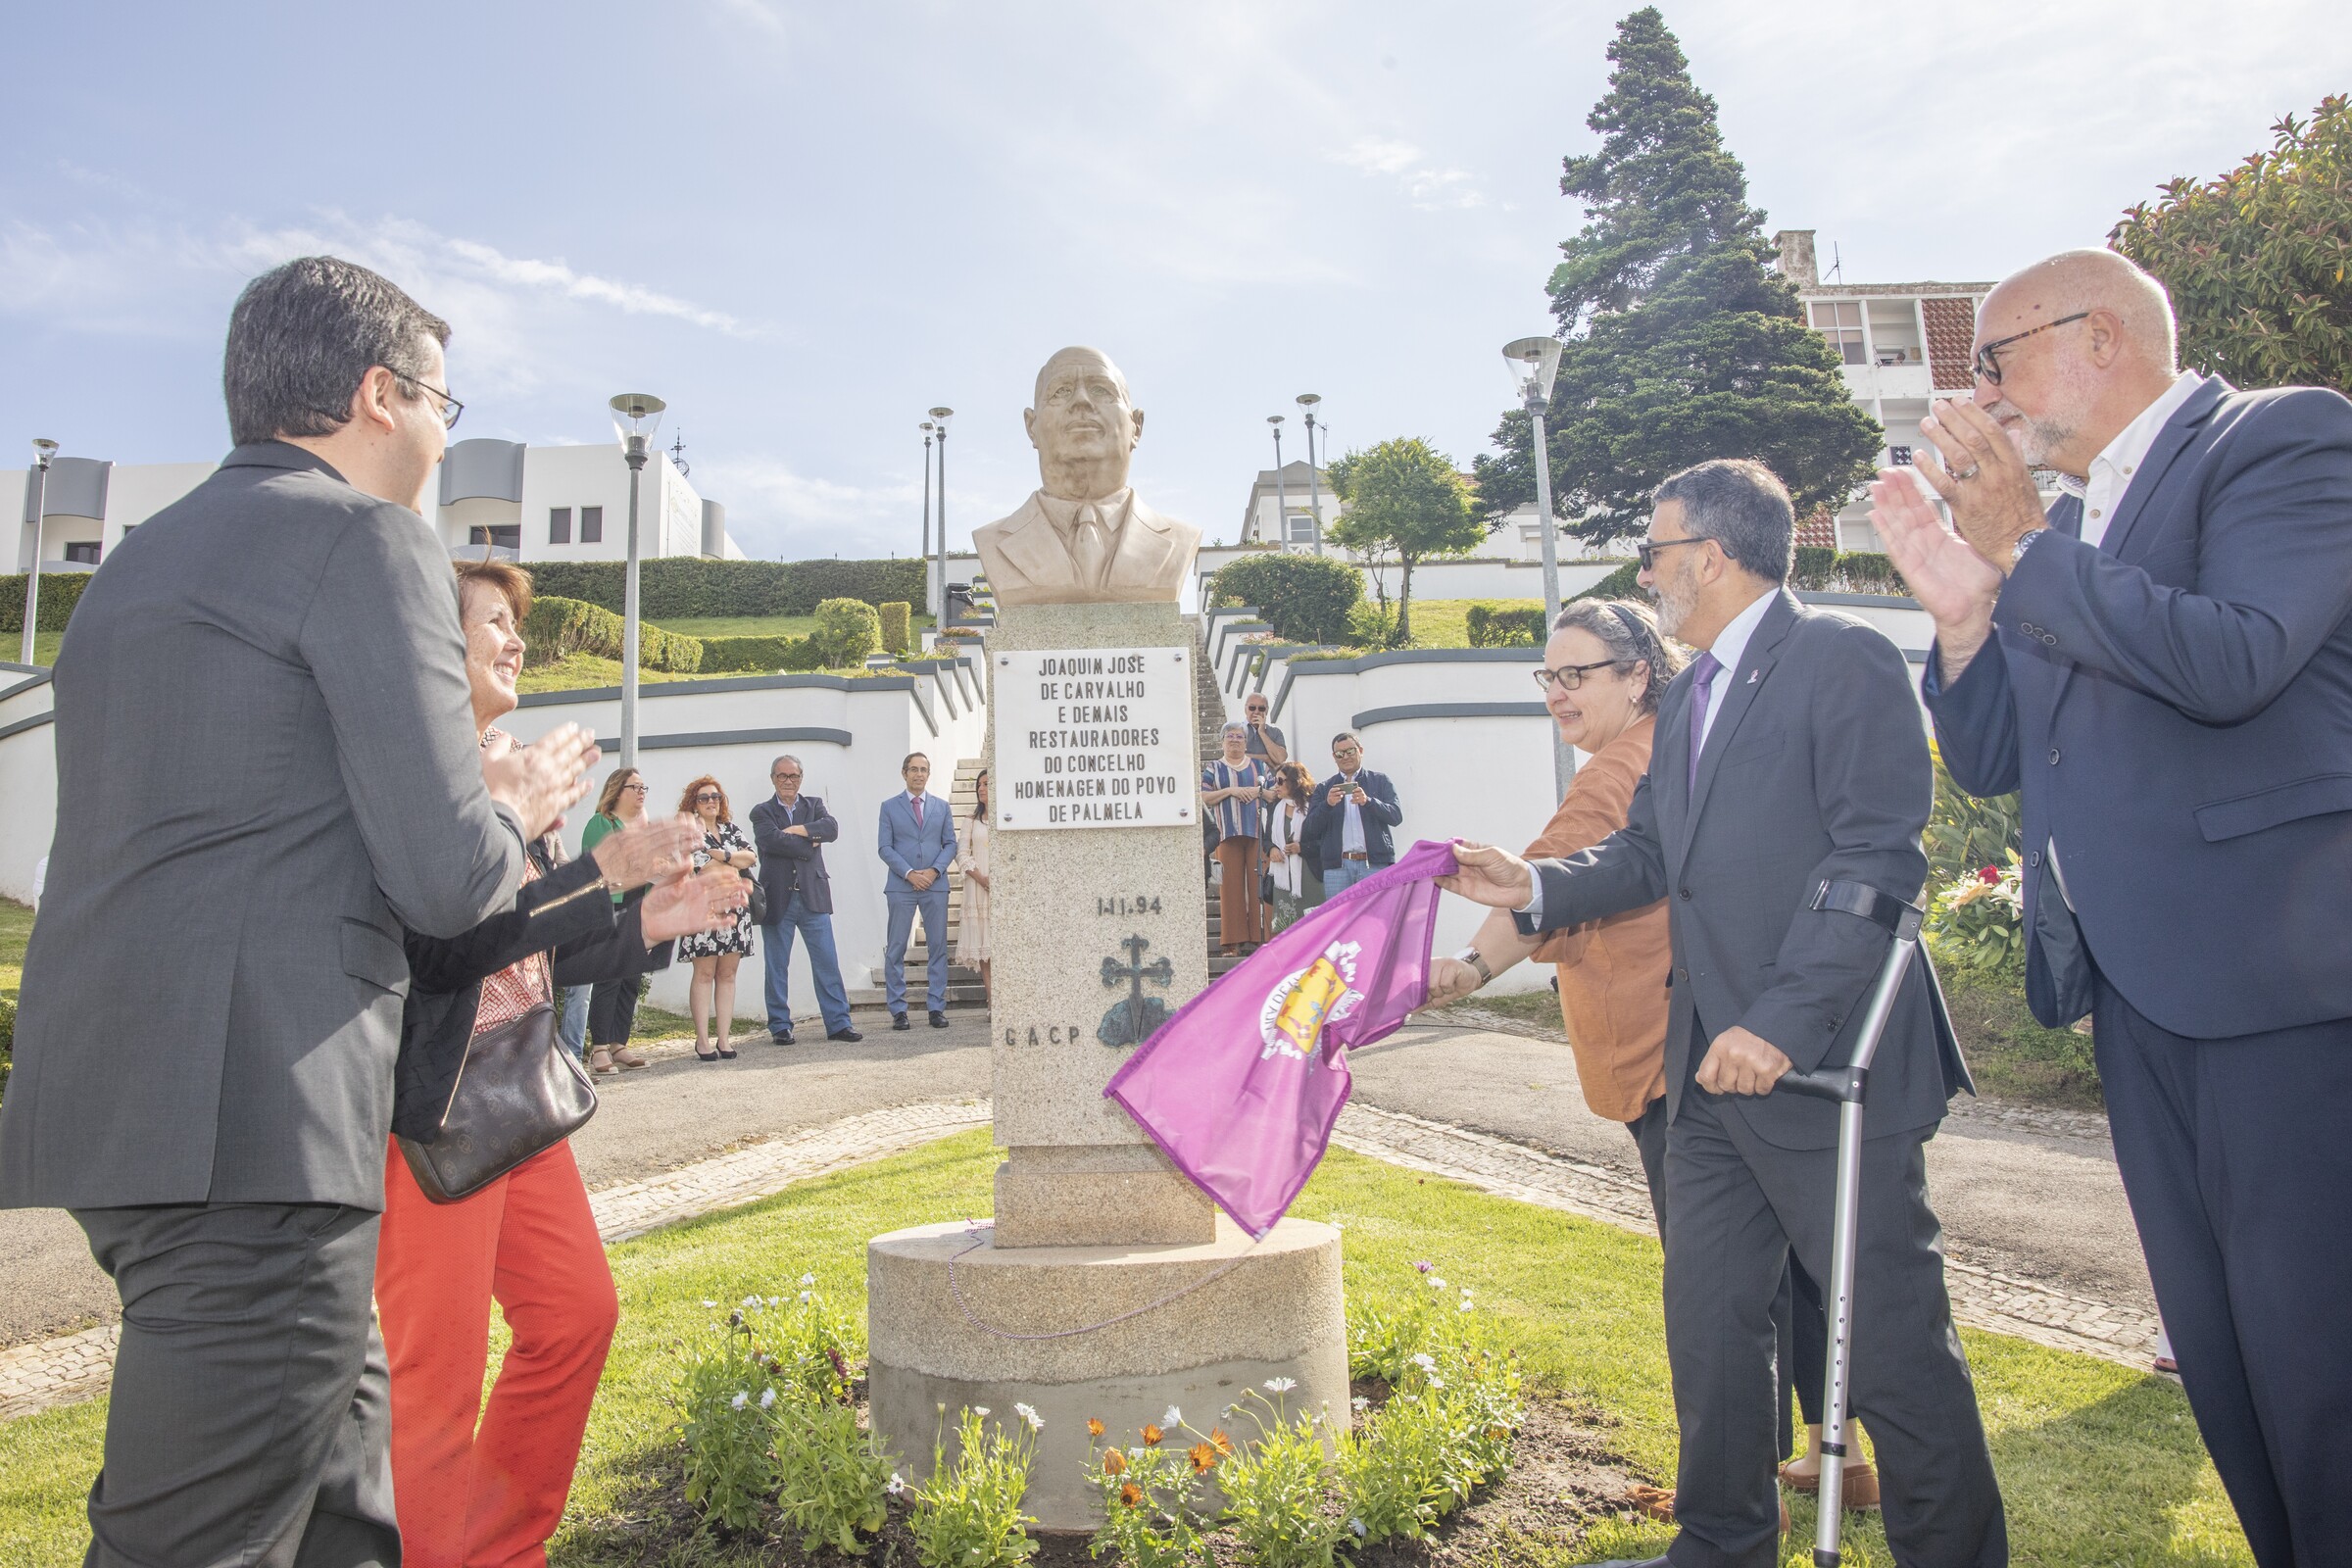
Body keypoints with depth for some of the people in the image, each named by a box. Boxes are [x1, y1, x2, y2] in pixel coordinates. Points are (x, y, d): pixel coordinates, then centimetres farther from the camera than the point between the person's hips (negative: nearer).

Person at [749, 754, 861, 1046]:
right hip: (778, 899, -2)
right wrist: (809, 843, -10)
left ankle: (838, 1023, 6)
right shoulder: (762, 812, 5)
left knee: (827, 962, 1)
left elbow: (832, 829, -8)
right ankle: (780, 1027, 15)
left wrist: (796, 830, -13)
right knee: (777, 967, 6)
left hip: (813, 897, 2)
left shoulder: (814, 805, 13)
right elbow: (772, 840, -16)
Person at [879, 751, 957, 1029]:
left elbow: (950, 843, 9)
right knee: (896, 949, -2)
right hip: (900, 886, -2)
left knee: (938, 947, 2)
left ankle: (937, 1008, 8)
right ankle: (898, 1010, 3)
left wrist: (935, 871, -8)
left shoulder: (941, 807, 14)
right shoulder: (889, 807, 7)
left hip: (935, 885, 2)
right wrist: (909, 873, -11)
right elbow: (884, 847, 1)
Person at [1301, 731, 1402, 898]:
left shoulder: (1380, 781, 12)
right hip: (1337, 866, 1)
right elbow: (1312, 828, 6)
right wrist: (1328, 804, -13)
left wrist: (1368, 801, -17)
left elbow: (1396, 816, 0)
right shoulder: (1324, 789, 15)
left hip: (1375, 864, -1)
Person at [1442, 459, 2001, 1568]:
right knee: (1708, 1319, 16)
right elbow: (1649, 854, 19)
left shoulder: (1842, 660, -10)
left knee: (1893, 1340, 3)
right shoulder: (1688, 697, 17)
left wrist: (1785, 1020, -25)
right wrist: (1536, 887, 3)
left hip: (1831, 1061, -8)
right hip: (1712, 1064, 9)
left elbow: (1879, 858, -18)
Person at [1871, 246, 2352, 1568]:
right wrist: (1963, 603, 0)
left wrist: (2018, 549, -12)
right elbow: (1990, 761, 15)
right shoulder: (2064, 523, 17)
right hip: (2136, 986, 8)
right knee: (2225, 1368, 15)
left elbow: (2234, 657, -21)